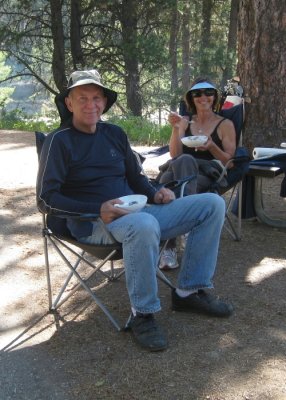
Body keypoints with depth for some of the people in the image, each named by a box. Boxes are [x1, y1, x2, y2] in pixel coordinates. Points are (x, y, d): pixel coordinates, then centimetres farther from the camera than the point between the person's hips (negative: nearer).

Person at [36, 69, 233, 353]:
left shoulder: (115, 134, 14)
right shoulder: (60, 140, -4)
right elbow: (46, 199, -10)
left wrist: (155, 194, -1)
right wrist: (98, 209, -22)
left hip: (134, 213, 7)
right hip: (92, 223, -7)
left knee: (212, 204, -2)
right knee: (144, 225, -42)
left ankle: (189, 291, 1)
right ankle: (142, 315, -20)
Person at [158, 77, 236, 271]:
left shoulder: (225, 124, 13)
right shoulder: (185, 122, 21)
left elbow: (229, 161, 6)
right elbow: (174, 155, 11)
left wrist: (212, 147, -12)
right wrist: (175, 129, -3)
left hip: (210, 176, -2)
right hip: (181, 172, 3)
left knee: (185, 160, -38)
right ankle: (168, 246, -39)